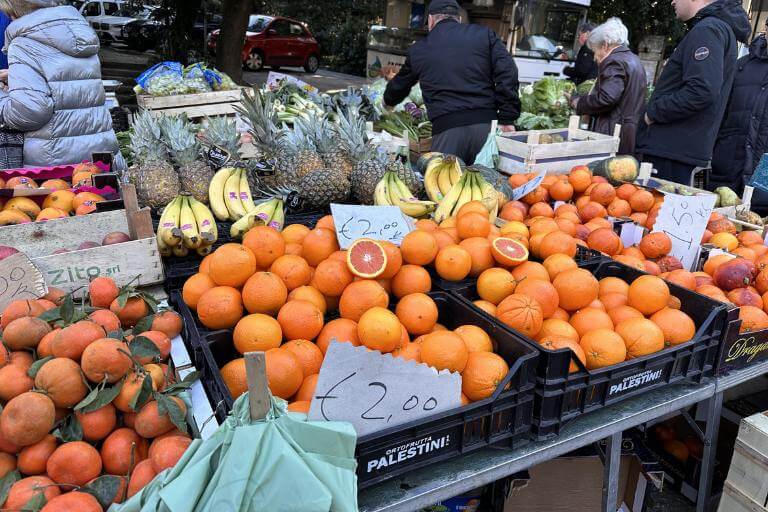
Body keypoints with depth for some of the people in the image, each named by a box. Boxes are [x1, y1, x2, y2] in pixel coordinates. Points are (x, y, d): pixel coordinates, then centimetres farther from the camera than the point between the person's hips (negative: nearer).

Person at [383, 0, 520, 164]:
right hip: (486, 123, 1)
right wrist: (507, 119, 2)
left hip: (446, 128, -1)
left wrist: (388, 101, 54)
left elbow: (399, 86, 32)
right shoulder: (484, 34, 14)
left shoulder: (418, 50, 16)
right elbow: (507, 72, 2)